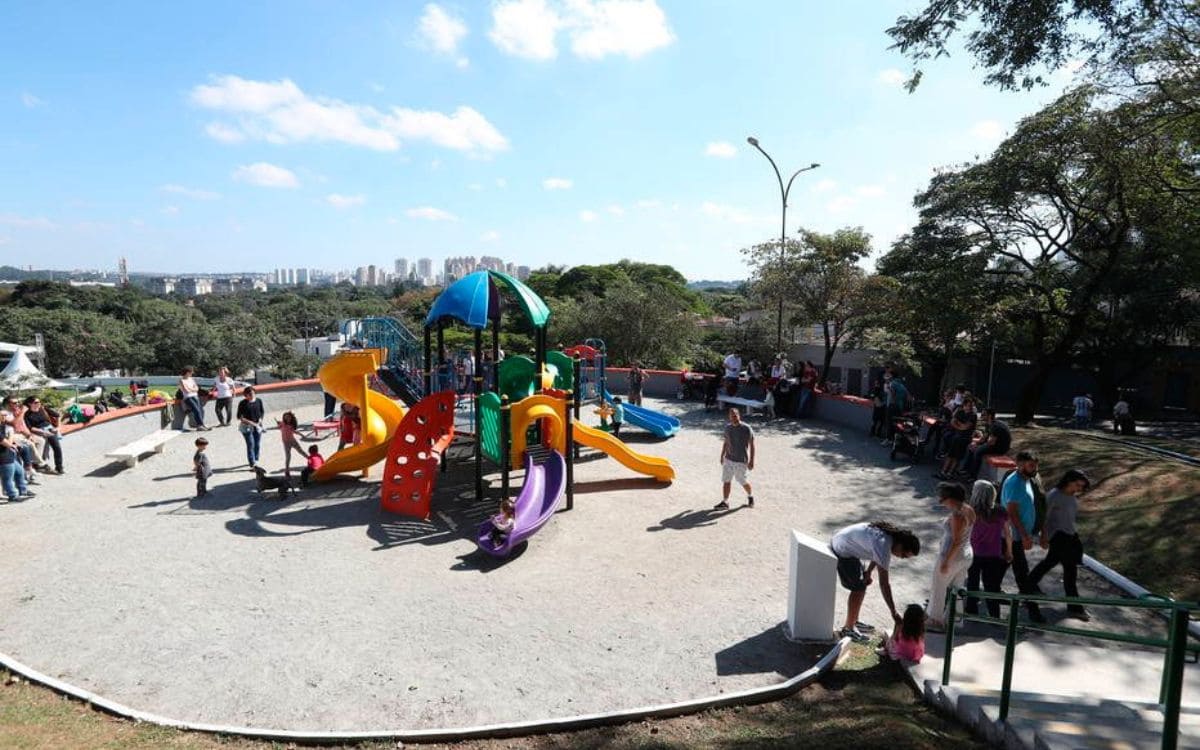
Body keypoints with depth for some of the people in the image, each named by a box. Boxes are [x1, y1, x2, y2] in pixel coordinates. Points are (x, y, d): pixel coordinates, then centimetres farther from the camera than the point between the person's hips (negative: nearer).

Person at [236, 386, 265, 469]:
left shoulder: (258, 401, 2)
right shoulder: (243, 403, -9)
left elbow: (261, 412, 14)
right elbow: (239, 417, -9)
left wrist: (260, 420, -4)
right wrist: (250, 422, -18)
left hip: (257, 426, 4)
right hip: (247, 427, -4)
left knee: (258, 445, 9)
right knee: (251, 445, -9)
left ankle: (255, 461, 28)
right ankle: (252, 465, -8)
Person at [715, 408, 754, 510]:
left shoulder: (746, 429, -15)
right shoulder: (727, 427, 0)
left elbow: (751, 445, -11)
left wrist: (751, 461, -12)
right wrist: (722, 456, 18)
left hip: (741, 461, -4)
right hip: (728, 459, 5)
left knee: (744, 482, 10)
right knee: (726, 481, 4)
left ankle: (750, 496, 37)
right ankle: (725, 502, 13)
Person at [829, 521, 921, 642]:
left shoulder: (890, 534, -3)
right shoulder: (884, 545, -30)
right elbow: (884, 583, -31)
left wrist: (868, 572, 3)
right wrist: (894, 613, -28)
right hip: (842, 551, -10)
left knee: (862, 585, 17)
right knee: (859, 589, -6)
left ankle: (854, 622, 30)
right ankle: (848, 629, 4)